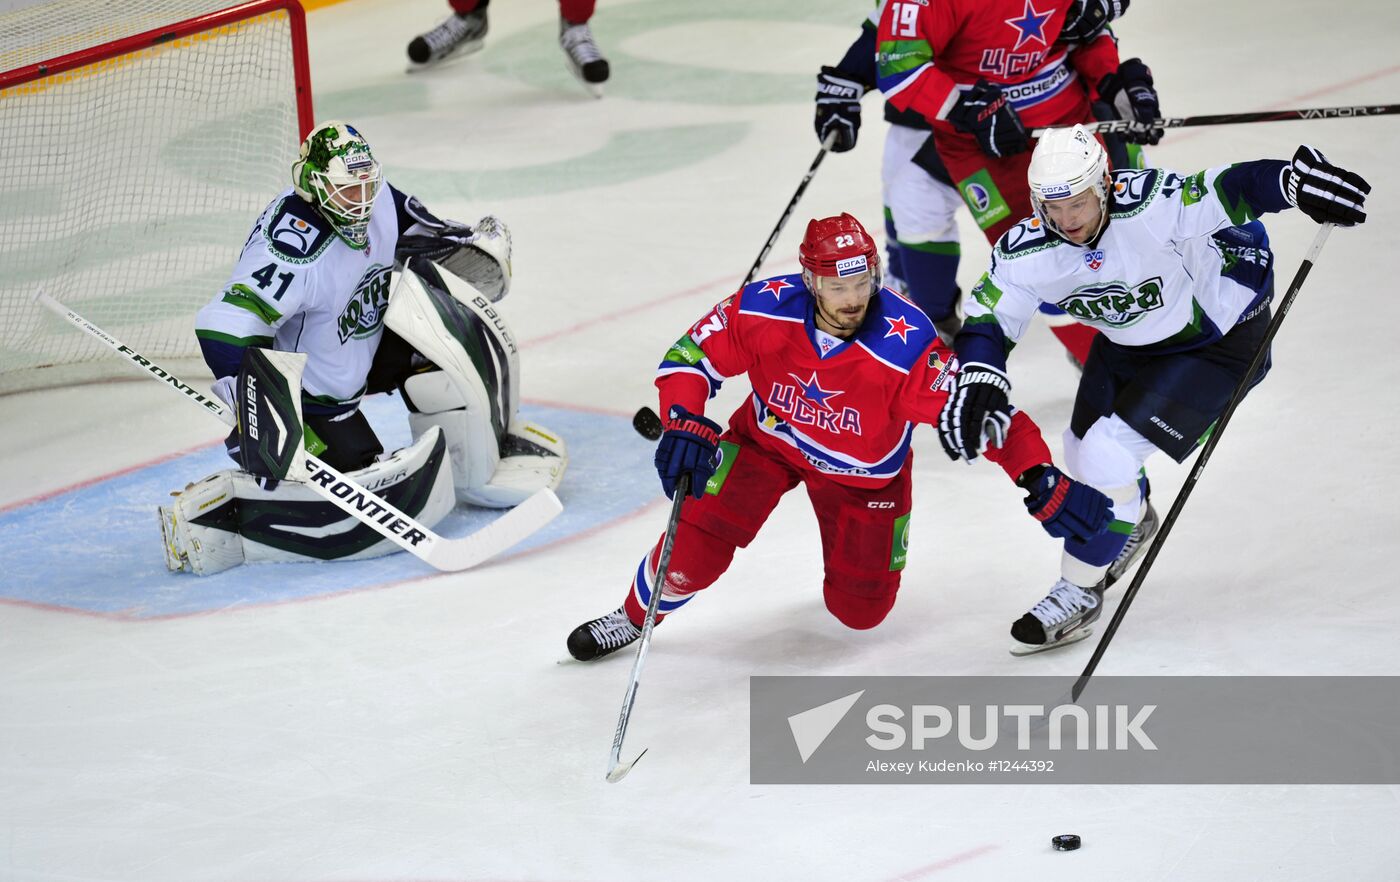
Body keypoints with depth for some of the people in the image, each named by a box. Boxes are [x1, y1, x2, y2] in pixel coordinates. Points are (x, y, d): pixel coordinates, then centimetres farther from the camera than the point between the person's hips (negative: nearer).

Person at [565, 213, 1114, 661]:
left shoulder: (906, 348, -36)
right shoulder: (764, 311, -30)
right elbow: (690, 357, -17)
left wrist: (1042, 480, -44)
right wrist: (685, 425, -34)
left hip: (864, 473, 0)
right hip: (769, 438, 0)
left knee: (861, 612, 4)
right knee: (693, 551, -16)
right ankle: (637, 615, 17)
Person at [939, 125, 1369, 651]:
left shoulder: (1149, 207, -36)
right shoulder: (1025, 253, -20)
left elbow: (1226, 192, -39)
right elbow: (987, 320, -14)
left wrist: (1292, 181, -59)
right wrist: (979, 376, -35)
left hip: (1216, 341, -7)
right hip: (1126, 344, 7)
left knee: (1108, 454, -15)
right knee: (1084, 454, 17)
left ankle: (1080, 592, 6)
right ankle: (1132, 523, 55)